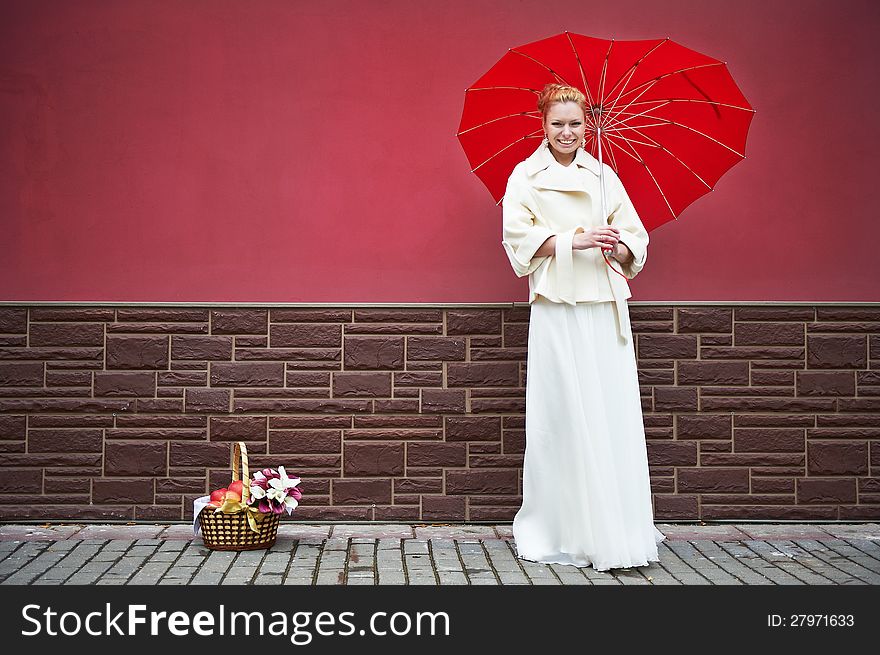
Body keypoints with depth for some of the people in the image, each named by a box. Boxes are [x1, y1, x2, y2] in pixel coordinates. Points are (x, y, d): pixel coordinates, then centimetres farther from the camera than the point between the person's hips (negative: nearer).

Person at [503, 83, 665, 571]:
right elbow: (519, 238, -4)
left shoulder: (604, 176, 15)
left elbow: (636, 239, 12)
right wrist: (573, 241, -15)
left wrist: (617, 246, -11)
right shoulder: (526, 176, 7)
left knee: (616, 415, -2)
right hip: (556, 309, -3)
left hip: (605, 308, 3)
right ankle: (563, 528, 5)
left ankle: (619, 528, 3)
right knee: (563, 417, -4)